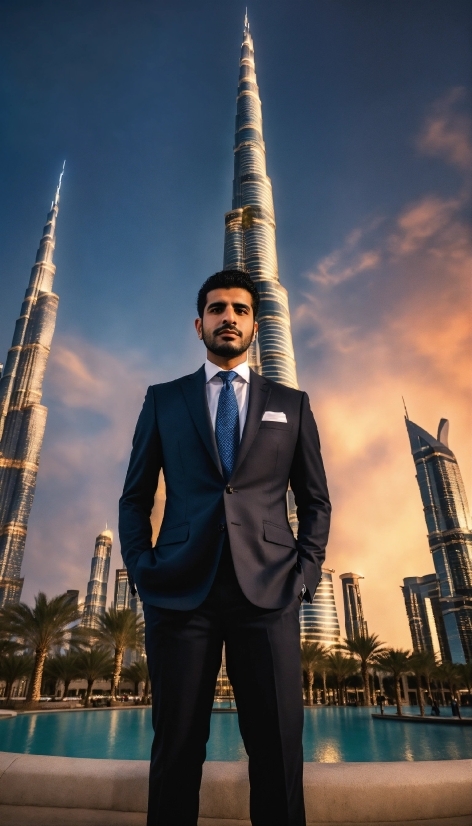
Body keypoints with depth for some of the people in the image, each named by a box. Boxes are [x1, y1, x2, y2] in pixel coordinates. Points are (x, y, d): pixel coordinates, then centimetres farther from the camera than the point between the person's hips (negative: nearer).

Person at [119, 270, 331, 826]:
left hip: (268, 592, 1)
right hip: (179, 591, 0)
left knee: (278, 750, 5)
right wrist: (142, 571, -1)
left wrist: (305, 575, 1)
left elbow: (316, 501, 13)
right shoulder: (163, 400, 12)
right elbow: (134, 498, 11)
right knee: (177, 748, 9)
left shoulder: (291, 404, 12)